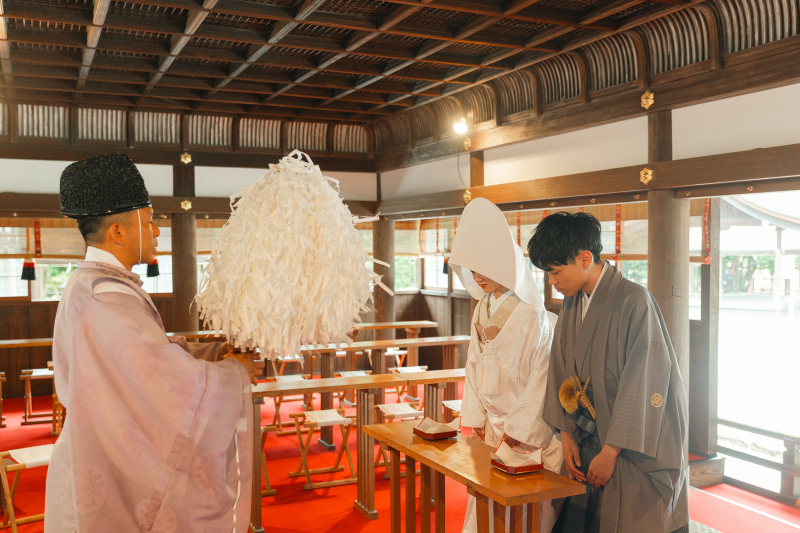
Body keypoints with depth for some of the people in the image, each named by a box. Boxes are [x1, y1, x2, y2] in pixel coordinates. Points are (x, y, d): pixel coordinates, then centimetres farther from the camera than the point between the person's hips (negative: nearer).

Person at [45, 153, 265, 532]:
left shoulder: (88, 286, 9)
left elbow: (157, 352, 11)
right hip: (112, 476, -9)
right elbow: (178, 380, -27)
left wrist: (219, 351, 0)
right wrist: (235, 371, -10)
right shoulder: (104, 298, -25)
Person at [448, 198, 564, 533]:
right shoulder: (482, 310, 5)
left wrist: (518, 428, -13)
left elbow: (541, 376, -16)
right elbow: (474, 365, 9)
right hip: (492, 423, 6)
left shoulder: (531, 315, -17)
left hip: (527, 425, -6)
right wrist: (476, 416, 4)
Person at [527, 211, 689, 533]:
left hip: (634, 455, -6)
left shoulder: (633, 302, -18)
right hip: (586, 447, 6)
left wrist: (610, 451, -15)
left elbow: (642, 386, -18)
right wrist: (567, 437, 5)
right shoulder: (571, 305, 6)